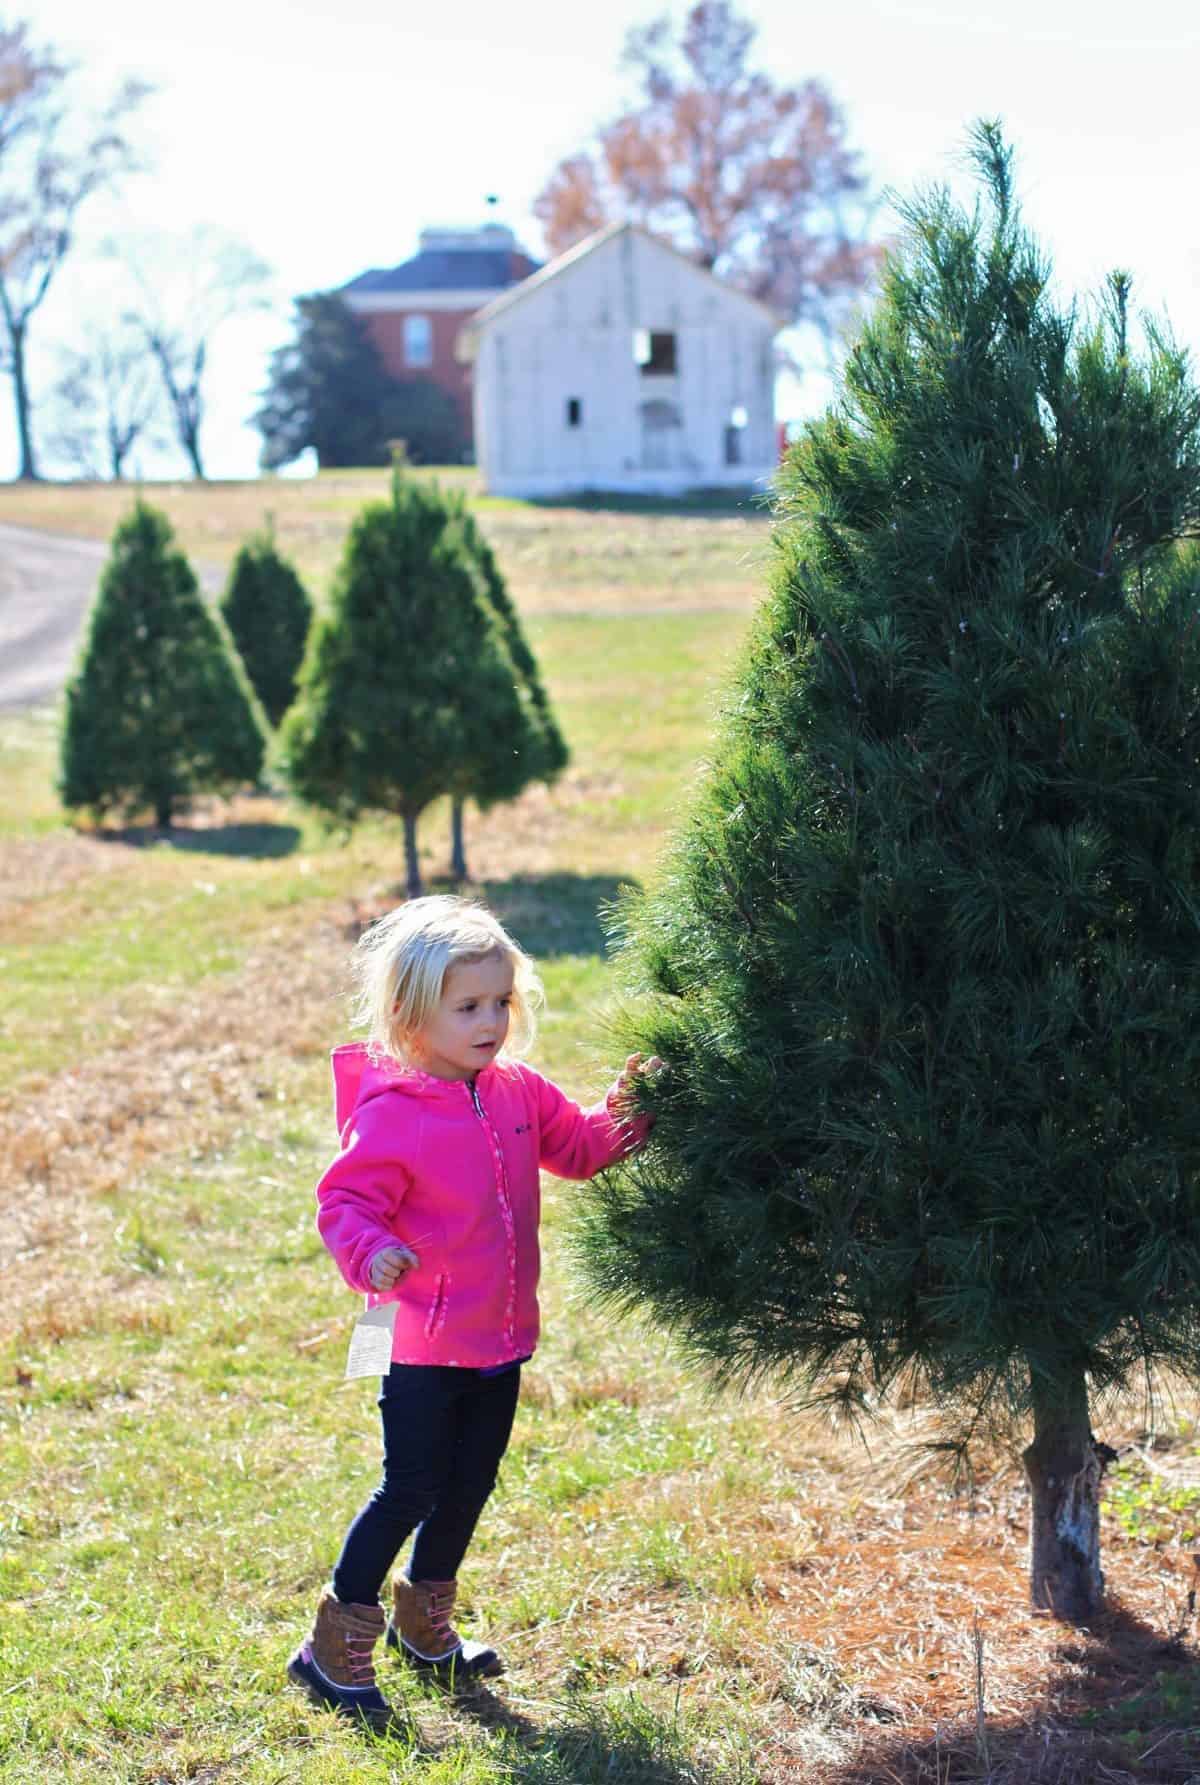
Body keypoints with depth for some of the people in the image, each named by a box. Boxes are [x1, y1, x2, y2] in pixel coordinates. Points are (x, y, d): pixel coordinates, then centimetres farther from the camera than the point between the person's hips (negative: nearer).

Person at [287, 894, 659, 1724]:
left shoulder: (518, 1092, 3)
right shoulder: (391, 1113, -19)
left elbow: (578, 1149, 16)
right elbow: (345, 1201, -19)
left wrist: (621, 1116, -3)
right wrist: (370, 1253, -39)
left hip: (500, 1338, 7)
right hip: (422, 1344, -7)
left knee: (470, 1484, 18)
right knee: (410, 1490, -4)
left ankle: (424, 1621, 38)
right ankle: (335, 1647, 9)